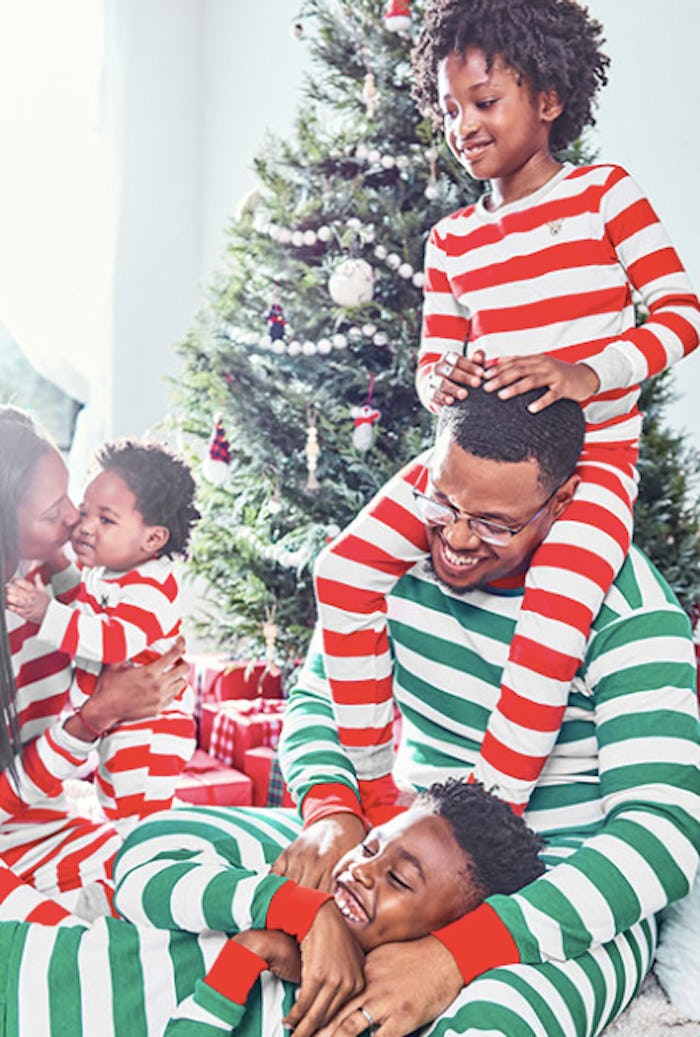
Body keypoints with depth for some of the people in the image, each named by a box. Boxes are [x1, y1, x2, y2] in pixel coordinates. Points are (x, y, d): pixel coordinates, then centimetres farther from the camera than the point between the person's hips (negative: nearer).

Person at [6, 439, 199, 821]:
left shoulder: (150, 588, -28)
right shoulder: (95, 571, 0)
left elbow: (116, 640, -42)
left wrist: (48, 613, -47)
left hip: (148, 729, -10)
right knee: (112, 806, 26)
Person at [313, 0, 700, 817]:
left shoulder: (604, 193, -1)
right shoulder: (450, 240, 12)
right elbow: (434, 358, 13)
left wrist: (587, 373, -25)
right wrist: (439, 381, -13)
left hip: (591, 458, -5)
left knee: (551, 623, -30)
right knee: (343, 568, -7)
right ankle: (369, 777, 5)